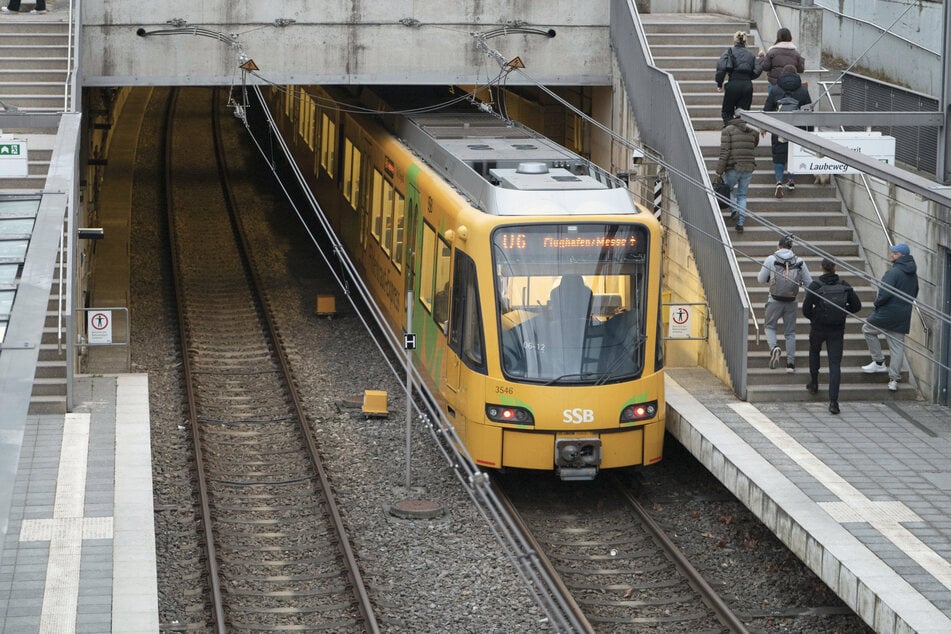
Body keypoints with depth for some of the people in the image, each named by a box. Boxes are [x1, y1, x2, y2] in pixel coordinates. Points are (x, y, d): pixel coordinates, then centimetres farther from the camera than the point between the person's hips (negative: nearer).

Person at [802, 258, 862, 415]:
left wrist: (814, 317, 7)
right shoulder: (844, 285, -4)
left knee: (814, 351, 31)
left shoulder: (815, 286, -12)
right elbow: (857, 306, -1)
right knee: (835, 364, 1)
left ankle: (814, 383, 42)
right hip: (837, 330, 1)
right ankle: (833, 401, -10)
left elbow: (806, 310, -14)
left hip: (818, 328, -1)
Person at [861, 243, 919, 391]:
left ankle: (879, 362, 12)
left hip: (887, 313, -7)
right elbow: (914, 294, 20)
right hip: (903, 317, 7)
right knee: (897, 346, 9)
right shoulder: (913, 274, 9)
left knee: (867, 329, 16)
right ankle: (894, 379, 9)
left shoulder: (893, 272, -19)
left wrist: (877, 303, -7)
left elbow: (885, 294, -24)